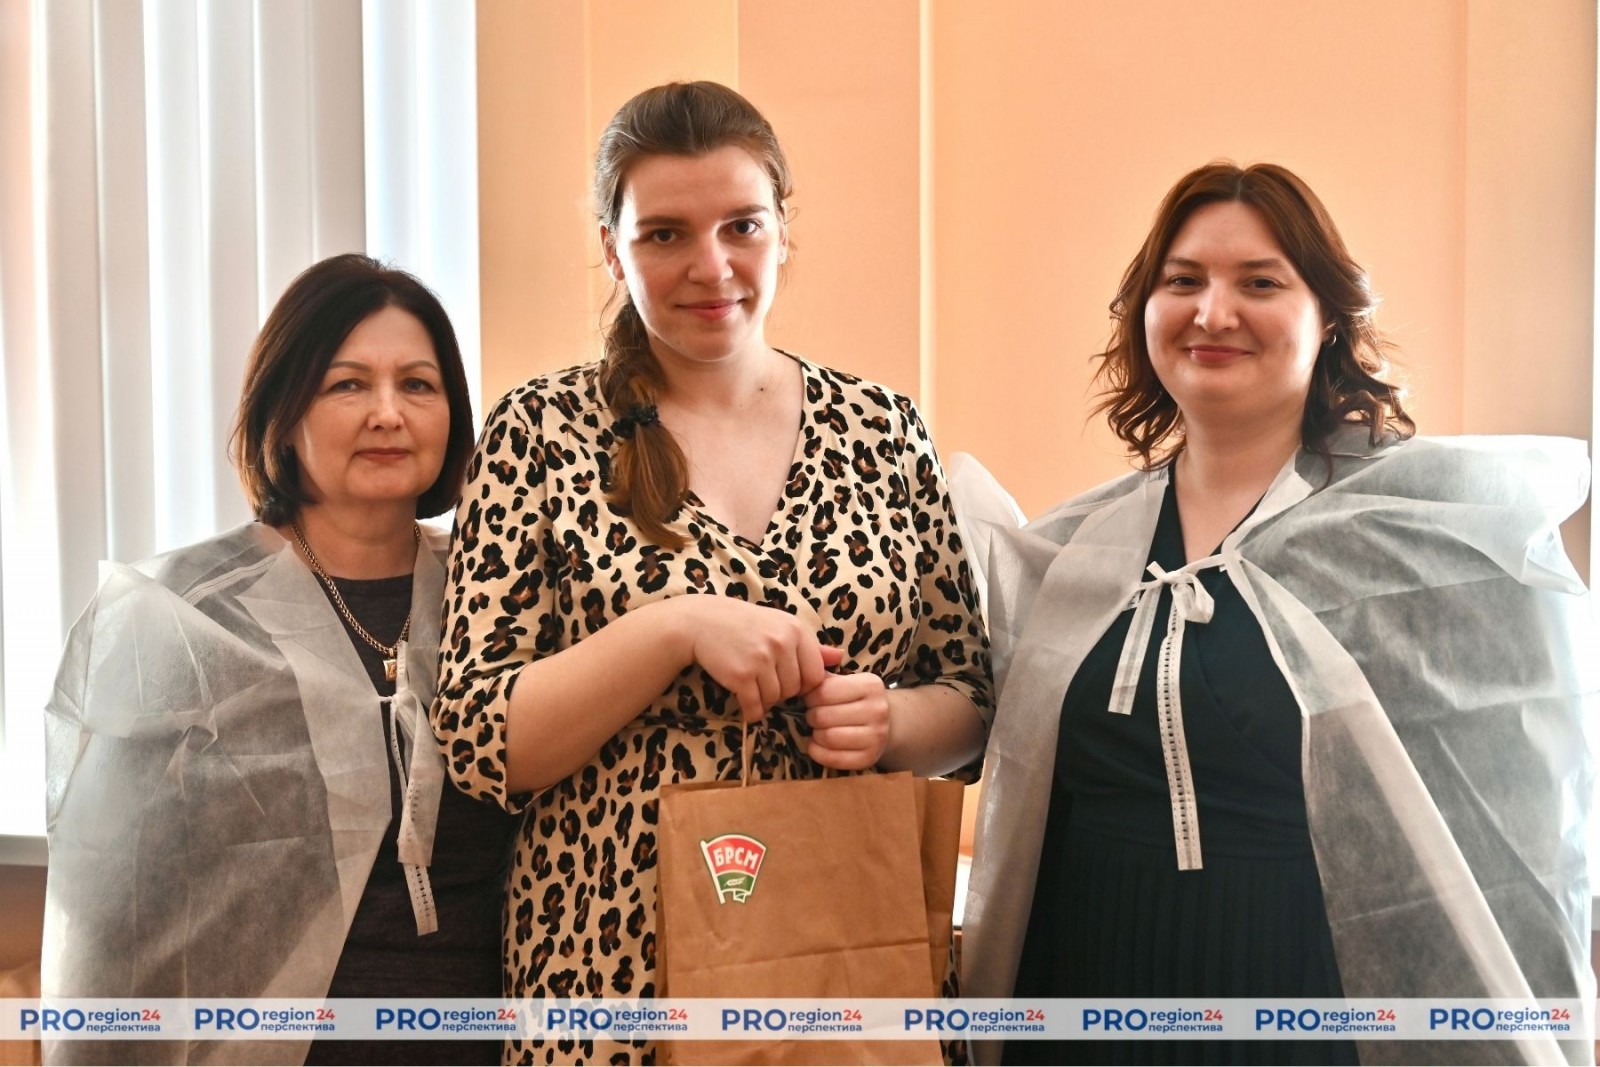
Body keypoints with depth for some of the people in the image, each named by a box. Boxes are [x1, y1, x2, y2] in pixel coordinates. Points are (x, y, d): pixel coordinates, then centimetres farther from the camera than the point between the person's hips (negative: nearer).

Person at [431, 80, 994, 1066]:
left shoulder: (883, 429, 2)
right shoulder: (542, 431, -4)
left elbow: (970, 705, 8)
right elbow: (480, 743, -8)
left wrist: (892, 722, -13)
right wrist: (677, 628, -21)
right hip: (617, 961, -2)